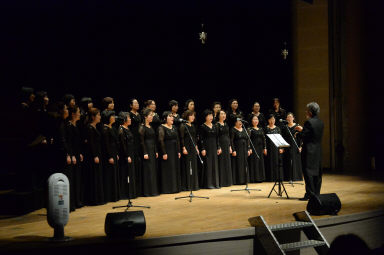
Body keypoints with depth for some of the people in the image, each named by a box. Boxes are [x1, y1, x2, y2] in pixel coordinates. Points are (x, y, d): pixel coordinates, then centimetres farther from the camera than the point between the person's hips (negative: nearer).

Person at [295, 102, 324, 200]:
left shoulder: (309, 122, -16)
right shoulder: (320, 122, 10)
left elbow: (304, 137, -18)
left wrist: (298, 134, 3)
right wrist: (302, 130, 19)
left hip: (309, 151, -8)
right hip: (318, 151, 8)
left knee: (308, 172, -4)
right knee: (317, 173, 12)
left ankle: (310, 194, -5)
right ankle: (316, 193, 17)